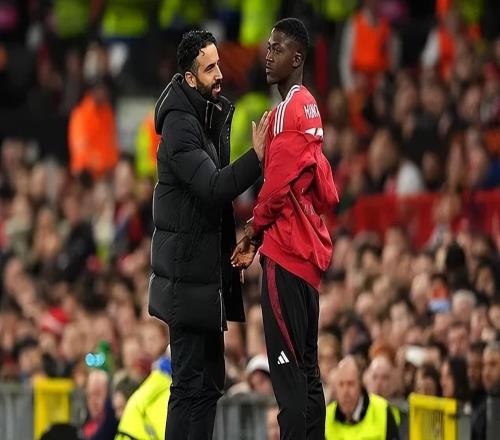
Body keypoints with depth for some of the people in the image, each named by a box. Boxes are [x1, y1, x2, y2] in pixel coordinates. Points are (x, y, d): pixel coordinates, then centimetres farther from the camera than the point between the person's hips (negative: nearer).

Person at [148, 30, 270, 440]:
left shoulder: (212, 115, 12)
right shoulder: (180, 123, -16)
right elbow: (211, 187, -26)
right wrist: (257, 157, -33)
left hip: (207, 271, 10)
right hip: (189, 276, -10)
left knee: (209, 381, 13)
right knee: (192, 384, -8)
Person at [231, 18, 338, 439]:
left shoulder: (290, 109, -12)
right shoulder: (310, 108, 17)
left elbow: (277, 183, -16)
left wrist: (253, 234, -2)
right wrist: (261, 233, 14)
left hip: (285, 252, -10)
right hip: (309, 251, 10)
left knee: (287, 369, -10)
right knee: (307, 368, 11)